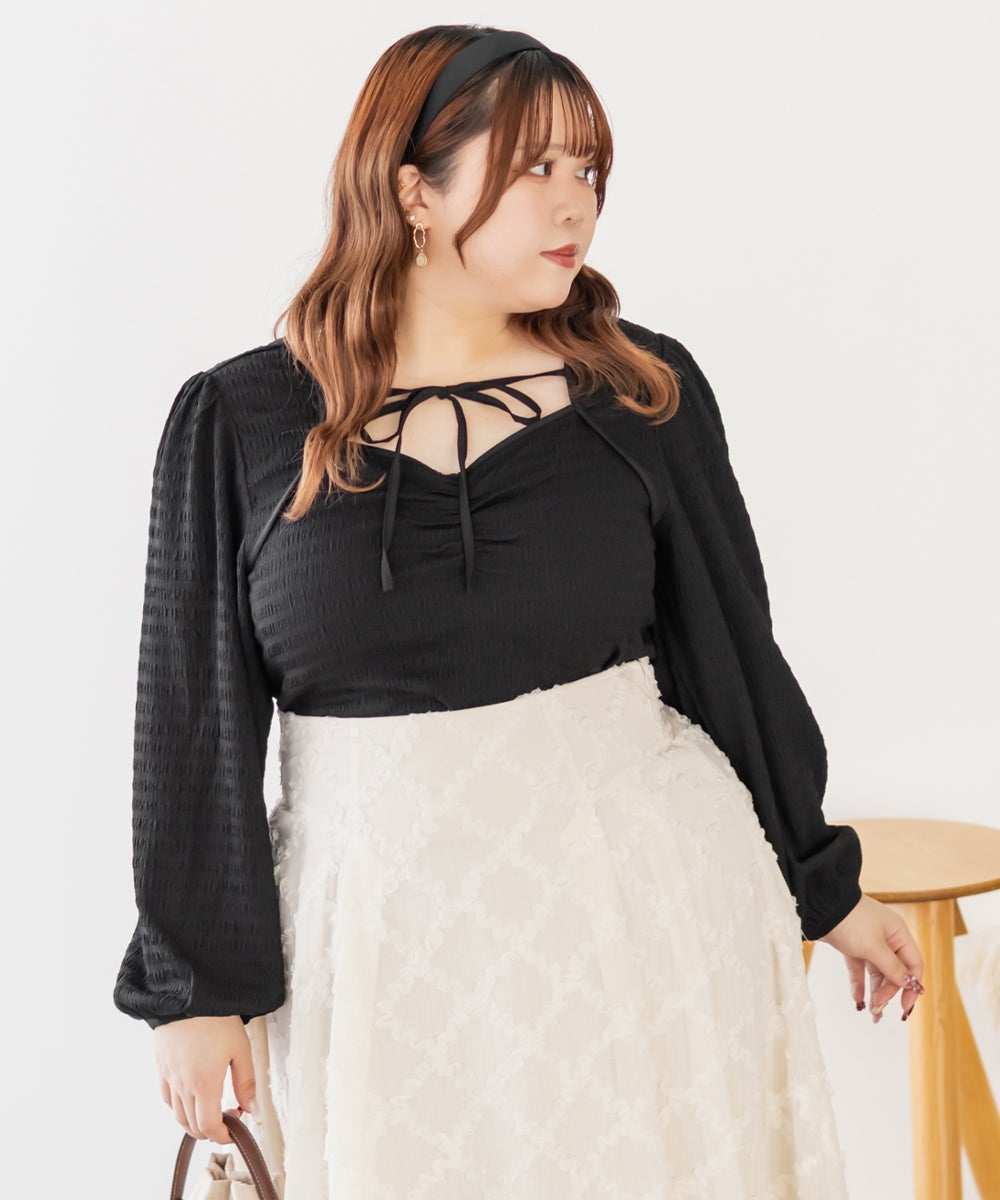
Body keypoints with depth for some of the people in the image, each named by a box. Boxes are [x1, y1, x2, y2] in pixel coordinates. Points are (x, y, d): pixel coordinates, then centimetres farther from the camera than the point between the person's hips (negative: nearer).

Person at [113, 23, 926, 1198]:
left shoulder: (644, 391, 0)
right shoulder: (237, 421, -4)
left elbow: (732, 651, 8)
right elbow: (194, 719, 0)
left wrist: (824, 884, 14)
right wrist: (194, 984, 0)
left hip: (637, 898, 1)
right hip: (382, 919, -1)